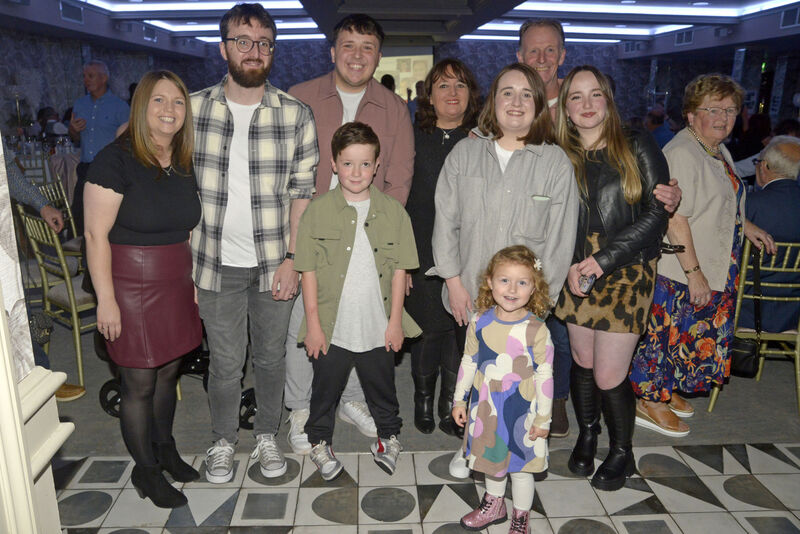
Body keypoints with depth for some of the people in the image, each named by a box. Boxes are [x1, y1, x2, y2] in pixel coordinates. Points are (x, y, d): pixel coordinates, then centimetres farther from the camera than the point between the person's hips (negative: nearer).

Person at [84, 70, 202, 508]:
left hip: (177, 286, 6)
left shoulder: (183, 163, 7)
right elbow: (96, 234, -15)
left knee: (168, 373, 17)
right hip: (132, 287, -6)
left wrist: (194, 280, 12)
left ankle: (165, 448, 37)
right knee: (140, 384, 4)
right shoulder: (116, 160, -14)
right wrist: (106, 299, -16)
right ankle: (146, 470, 24)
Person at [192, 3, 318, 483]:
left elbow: (303, 191, -1)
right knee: (225, 361, 11)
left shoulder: (296, 115, -3)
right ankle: (224, 440, 35)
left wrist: (293, 257, -8)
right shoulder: (191, 110, 0)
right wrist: (185, 257, 0)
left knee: (271, 355, 14)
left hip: (275, 262, 0)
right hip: (217, 262, 0)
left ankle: (267, 434, 37)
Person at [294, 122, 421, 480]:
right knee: (325, 389, 16)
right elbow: (308, 271, -4)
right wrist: (313, 323, -7)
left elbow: (399, 270, 0)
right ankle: (320, 441, 40)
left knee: (382, 387, 19)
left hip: (378, 326, 1)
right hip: (331, 326, -1)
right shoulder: (318, 211, -5)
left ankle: (388, 436, 44)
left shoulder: (393, 212, -2)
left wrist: (395, 320, -2)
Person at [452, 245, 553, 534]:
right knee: (491, 457, 23)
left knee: (520, 466, 13)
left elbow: (544, 376, -11)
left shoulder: (536, 330, -18)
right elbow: (468, 362, 3)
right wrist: (460, 399, 7)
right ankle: (493, 505, 49)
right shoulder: (480, 322, -8)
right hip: (485, 407, 4)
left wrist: (543, 419, -7)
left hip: (521, 411, -3)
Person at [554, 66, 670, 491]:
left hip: (627, 274, -2)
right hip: (577, 274, 3)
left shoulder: (637, 147, -1)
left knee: (609, 376, -2)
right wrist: (567, 266, -12)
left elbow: (657, 214, -6)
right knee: (583, 361, 11)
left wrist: (605, 259, -14)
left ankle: (622, 451, 25)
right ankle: (586, 436, 38)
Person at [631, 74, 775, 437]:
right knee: (666, 330, 1)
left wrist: (745, 224, 20)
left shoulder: (719, 151, 13)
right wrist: (694, 273, -25)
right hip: (677, 272, -10)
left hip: (709, 270, 10)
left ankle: (666, 389, 34)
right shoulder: (681, 154, -20)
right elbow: (675, 219, -26)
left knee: (689, 331, 17)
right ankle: (648, 400, 17)